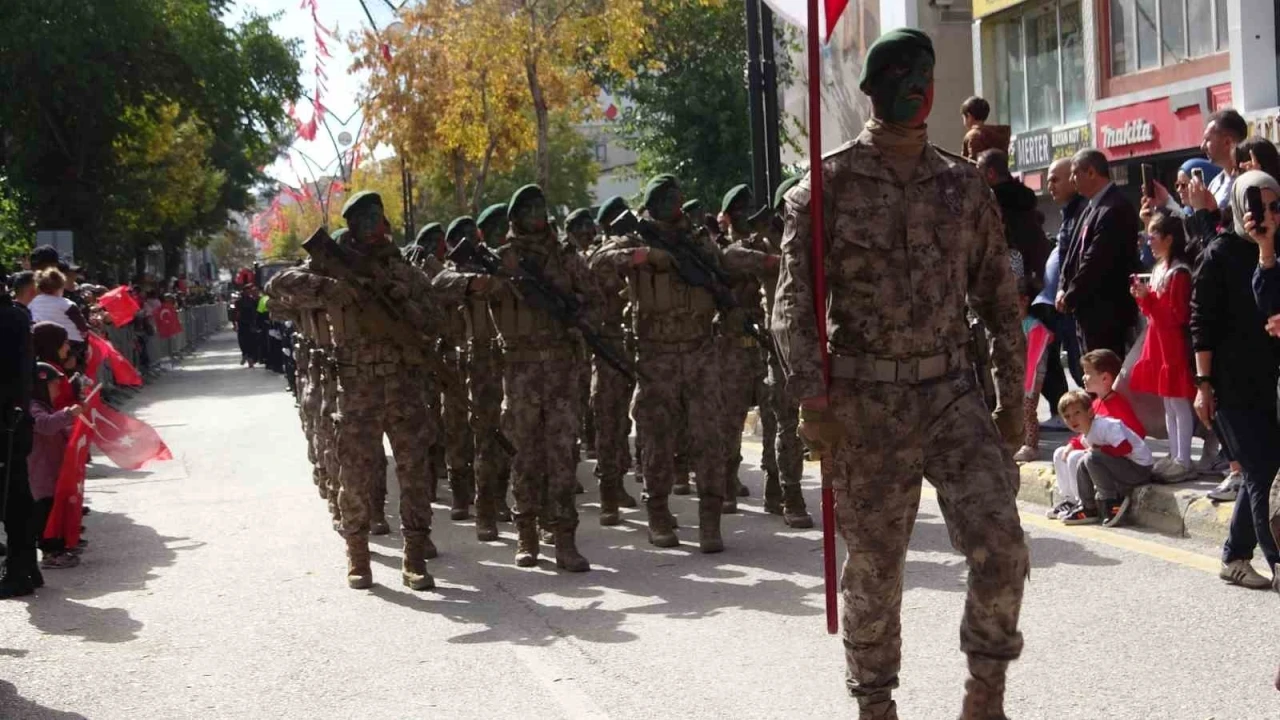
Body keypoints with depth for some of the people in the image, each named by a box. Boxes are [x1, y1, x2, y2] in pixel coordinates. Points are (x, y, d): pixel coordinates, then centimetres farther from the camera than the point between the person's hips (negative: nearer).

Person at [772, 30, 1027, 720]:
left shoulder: (963, 184, 8)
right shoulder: (829, 184, -3)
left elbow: (999, 296, 13)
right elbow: (795, 299, -8)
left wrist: (1012, 396, 10)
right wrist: (812, 395, -18)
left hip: (952, 395, 3)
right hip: (866, 405, -3)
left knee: (1001, 549, -8)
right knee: (873, 567, 5)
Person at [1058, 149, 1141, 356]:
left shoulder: (1115, 209, -17)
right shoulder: (1093, 207, 13)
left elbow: (1096, 261, -20)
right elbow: (1076, 252, 16)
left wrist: (1070, 298, -12)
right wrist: (1063, 288, 4)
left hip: (1107, 310, -9)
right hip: (1091, 308, 9)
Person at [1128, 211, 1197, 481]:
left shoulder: (1179, 273, -15)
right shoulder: (1160, 269, 13)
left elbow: (1178, 315, -18)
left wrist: (1148, 298, -19)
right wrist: (1142, 297, 2)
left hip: (1174, 347, -10)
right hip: (1159, 344, 10)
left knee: (1179, 403, -5)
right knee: (1168, 404, 13)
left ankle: (1183, 461, -1)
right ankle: (1174, 457, 20)